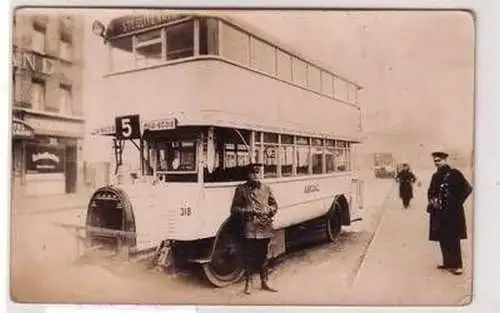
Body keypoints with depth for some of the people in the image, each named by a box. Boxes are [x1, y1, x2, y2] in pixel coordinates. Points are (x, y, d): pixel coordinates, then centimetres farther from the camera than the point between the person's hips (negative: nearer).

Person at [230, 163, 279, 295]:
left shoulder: (266, 188, 11)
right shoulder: (241, 189, 0)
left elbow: (274, 205, 17)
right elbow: (234, 209, -2)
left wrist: (268, 211, -5)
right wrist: (249, 211, -15)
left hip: (265, 228, 4)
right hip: (250, 229, -4)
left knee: (263, 255, 13)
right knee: (249, 256, 2)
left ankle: (264, 282, 25)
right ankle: (248, 283, 15)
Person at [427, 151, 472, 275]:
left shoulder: (454, 173, -9)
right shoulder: (435, 176, 12)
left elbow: (467, 188, -13)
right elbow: (431, 191, 22)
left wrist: (456, 202, -11)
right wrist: (432, 200, 3)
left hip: (452, 212, -7)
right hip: (439, 212, 7)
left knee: (452, 239, -2)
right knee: (443, 239, 12)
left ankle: (455, 265, 6)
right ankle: (447, 262, 23)